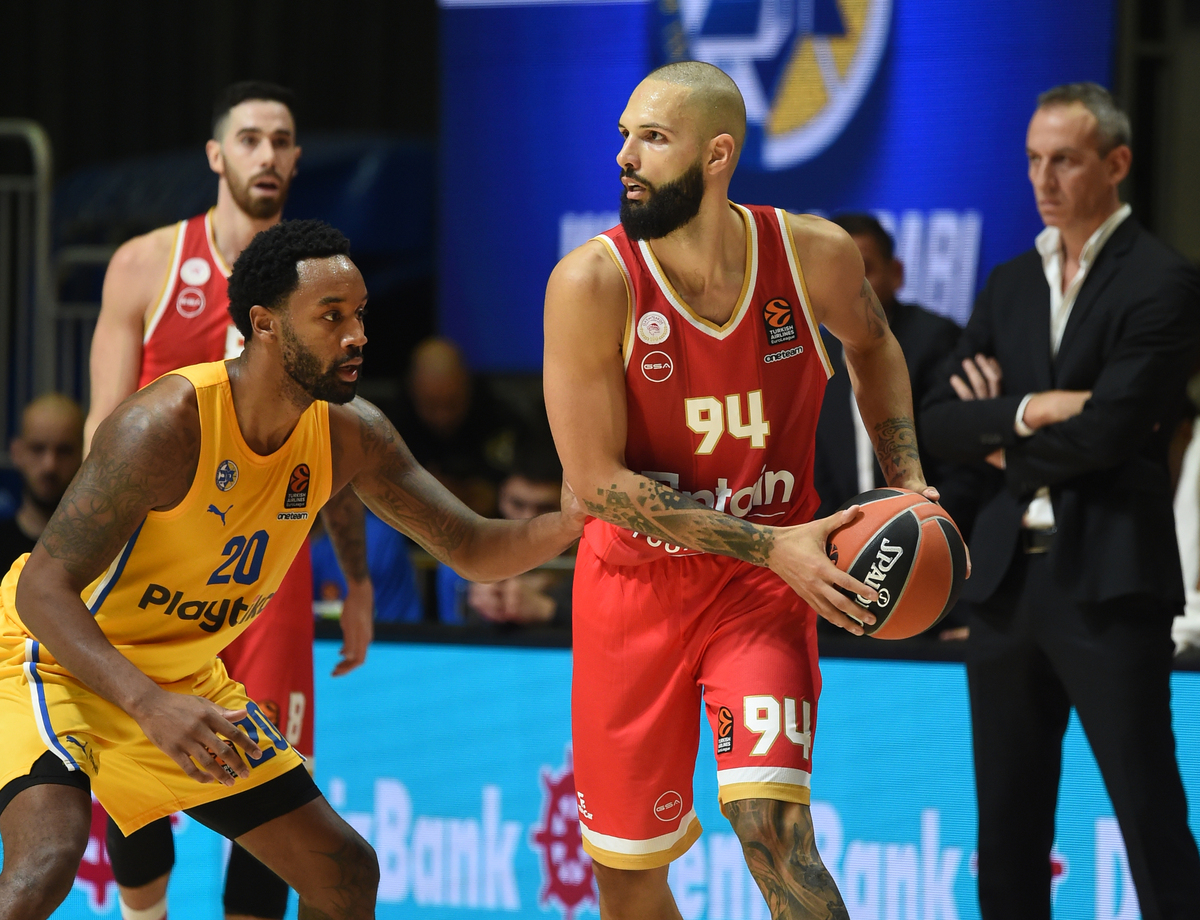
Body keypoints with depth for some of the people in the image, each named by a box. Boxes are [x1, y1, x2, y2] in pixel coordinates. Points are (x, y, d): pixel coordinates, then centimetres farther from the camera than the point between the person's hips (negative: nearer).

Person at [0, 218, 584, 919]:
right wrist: (151, 707, -44)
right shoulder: (170, 423, -30)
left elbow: (474, 551, 1)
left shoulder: (351, 435, -9)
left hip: (184, 675, 7)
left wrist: (569, 523, -21)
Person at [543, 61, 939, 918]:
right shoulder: (593, 283, -20)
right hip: (635, 586, 0)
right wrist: (774, 544, -23)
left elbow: (872, 345, 14)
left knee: (770, 823, -21)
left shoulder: (817, 255, -12)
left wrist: (906, 482, 0)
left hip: (763, 588, 0)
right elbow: (598, 480, -19)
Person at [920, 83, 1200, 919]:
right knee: (1007, 833, 9)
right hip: (1009, 576, 7)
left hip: (1108, 581, -7)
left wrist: (1003, 435, -1)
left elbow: (1106, 433, -16)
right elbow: (939, 421, 7)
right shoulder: (1010, 285, 15)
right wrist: (1031, 412, -10)